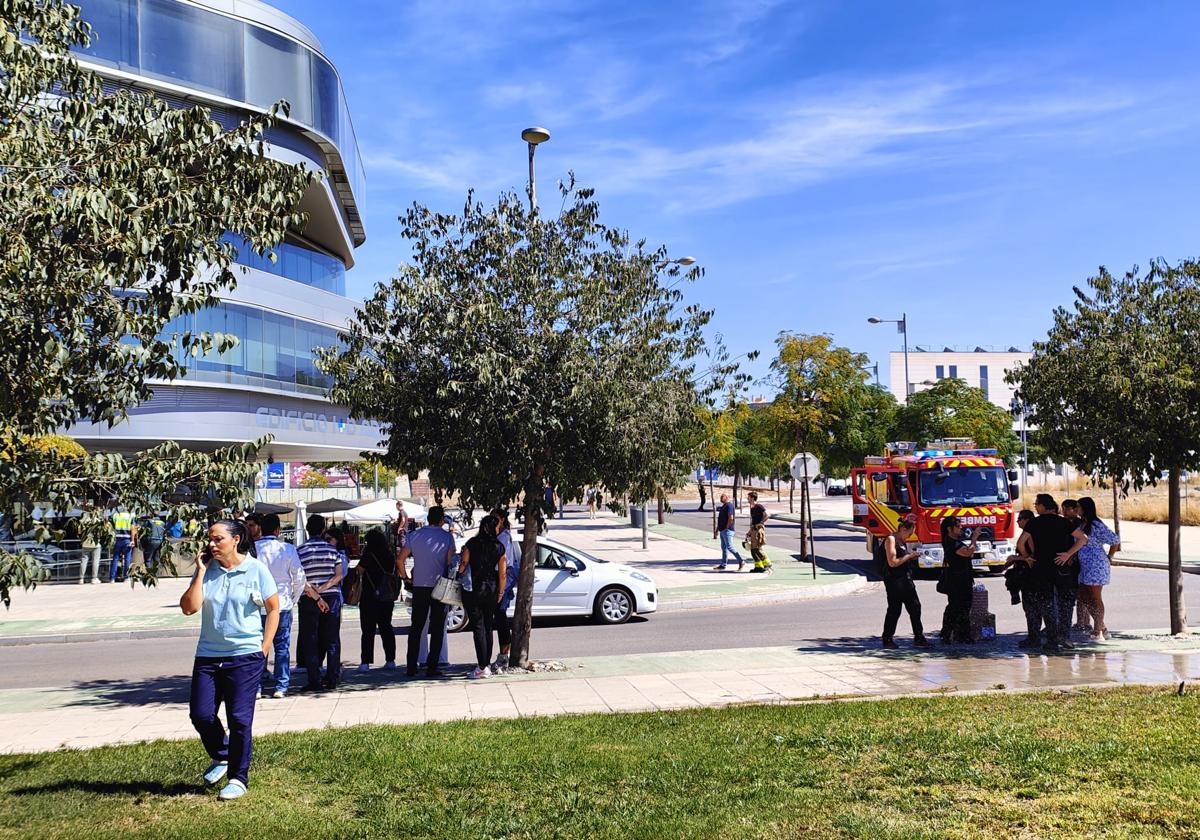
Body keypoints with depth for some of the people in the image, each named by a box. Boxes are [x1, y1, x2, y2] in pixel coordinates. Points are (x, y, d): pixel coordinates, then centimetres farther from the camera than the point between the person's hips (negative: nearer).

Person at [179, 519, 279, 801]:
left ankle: (238, 778, 15)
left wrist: (263, 650, -4)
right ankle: (221, 757, 31)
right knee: (200, 714, 3)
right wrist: (201, 571, -9)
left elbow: (273, 609, 1)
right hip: (208, 655, 4)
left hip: (246, 656, -4)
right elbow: (189, 608, -8)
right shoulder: (207, 570, 3)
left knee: (239, 719, -1)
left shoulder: (256, 569, -5)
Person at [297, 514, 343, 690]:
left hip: (309, 600, -2)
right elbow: (339, 575, -6)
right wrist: (322, 589, -10)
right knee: (332, 640, 8)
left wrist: (316, 596, -11)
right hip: (332, 597, 2)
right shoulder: (331, 549, 2)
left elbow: (301, 580, -12)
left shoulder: (300, 551, -4)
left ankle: (314, 681, 3)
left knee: (310, 641, 5)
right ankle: (332, 679, 9)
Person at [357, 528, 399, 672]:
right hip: (387, 599, 5)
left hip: (370, 597, -5)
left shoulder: (368, 554, -12)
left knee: (368, 630, -1)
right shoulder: (390, 556, 5)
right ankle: (390, 660, 11)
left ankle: (365, 662, -4)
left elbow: (359, 572, -6)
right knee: (386, 628, 12)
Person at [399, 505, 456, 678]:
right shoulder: (447, 537, -3)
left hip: (419, 587, 2)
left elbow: (400, 559, 0)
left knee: (416, 628, 11)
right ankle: (432, 667, 2)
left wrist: (406, 577, 11)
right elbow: (450, 562, -8)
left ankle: (411, 667, 10)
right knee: (437, 628, 5)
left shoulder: (415, 535, 3)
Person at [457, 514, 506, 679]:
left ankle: (482, 668, -3)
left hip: (474, 589, -3)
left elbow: (463, 564, -8)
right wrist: (500, 592, 13)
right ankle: (487, 664, 19)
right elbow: (503, 573, 2)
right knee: (488, 628, 14)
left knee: (478, 628, -2)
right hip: (492, 590, 3)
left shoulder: (472, 543, -7)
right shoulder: (499, 547, -1)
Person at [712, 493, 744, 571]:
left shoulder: (729, 505, -12)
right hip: (722, 531, 10)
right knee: (724, 548, 10)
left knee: (730, 547, -11)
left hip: (727, 530, -10)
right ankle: (723, 565, 13)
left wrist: (726, 528, -16)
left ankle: (741, 562, -5)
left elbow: (731, 518, -21)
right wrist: (717, 530, 22)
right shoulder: (723, 506, 19)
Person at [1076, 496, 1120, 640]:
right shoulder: (1082, 524, 13)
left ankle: (1098, 631, 6)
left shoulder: (1096, 525, -14)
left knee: (1095, 598, -2)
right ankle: (1102, 628, 20)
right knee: (1085, 598, 11)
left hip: (1096, 566, -9)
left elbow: (1115, 540, -14)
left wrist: (1109, 557, -5)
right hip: (1085, 567, 9)